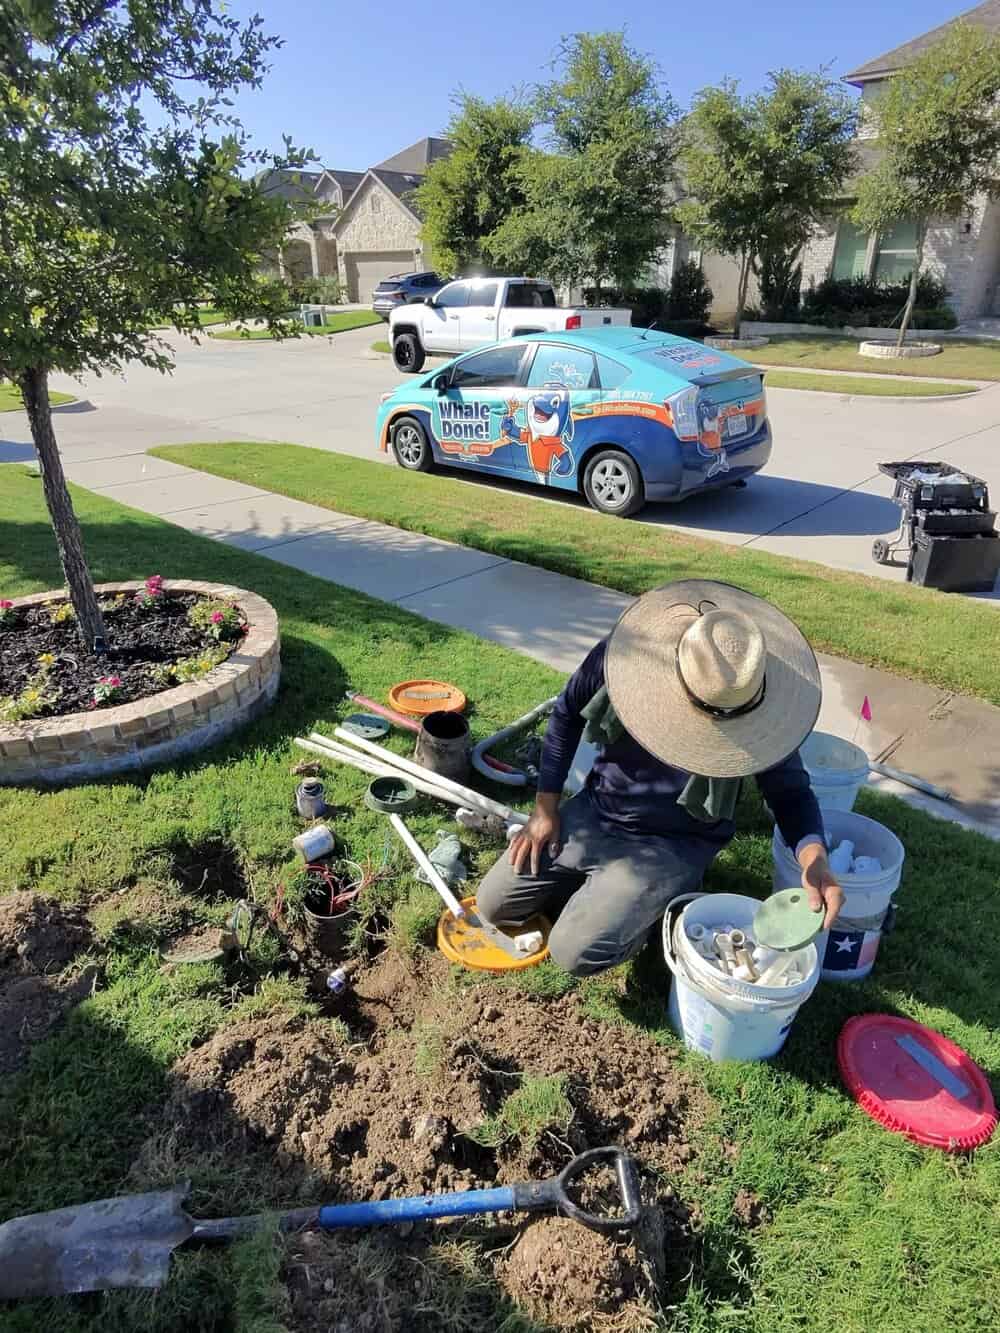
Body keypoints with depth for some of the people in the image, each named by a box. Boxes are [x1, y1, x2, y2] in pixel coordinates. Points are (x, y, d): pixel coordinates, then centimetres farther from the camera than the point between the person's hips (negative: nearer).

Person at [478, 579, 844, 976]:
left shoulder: (757, 715, -27)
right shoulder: (622, 654, -22)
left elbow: (790, 790, -10)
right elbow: (567, 715, -4)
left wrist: (815, 859, -31)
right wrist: (545, 808, -3)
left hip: (670, 844, -3)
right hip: (593, 813, 4)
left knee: (575, 953, -19)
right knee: (494, 905, 6)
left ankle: (657, 905, 9)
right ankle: (602, 889, 24)